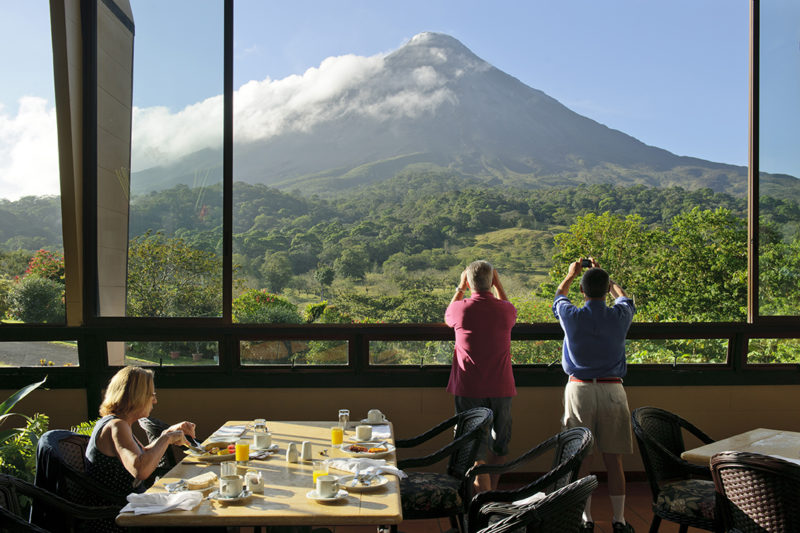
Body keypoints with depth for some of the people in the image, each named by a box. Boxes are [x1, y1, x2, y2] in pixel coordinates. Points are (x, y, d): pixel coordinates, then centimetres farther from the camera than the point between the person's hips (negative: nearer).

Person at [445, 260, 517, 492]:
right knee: (499, 446, 20)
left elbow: (447, 317, 17)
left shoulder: (461, 309, -10)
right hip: (501, 388, 3)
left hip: (469, 390, -2)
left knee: (476, 448, 1)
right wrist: (498, 283, 23)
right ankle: (491, 489, 37)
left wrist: (460, 287, 22)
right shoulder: (505, 310, -5)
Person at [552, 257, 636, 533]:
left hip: (579, 390, -1)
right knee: (613, 459, 7)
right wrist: (602, 274, 37)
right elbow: (623, 296, 22)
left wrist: (571, 274, 38)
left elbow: (559, 296, 19)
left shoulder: (571, 316, -6)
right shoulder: (620, 316, -4)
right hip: (612, 391, 1)